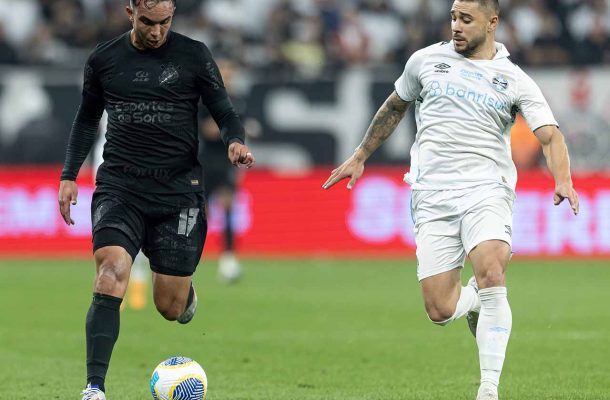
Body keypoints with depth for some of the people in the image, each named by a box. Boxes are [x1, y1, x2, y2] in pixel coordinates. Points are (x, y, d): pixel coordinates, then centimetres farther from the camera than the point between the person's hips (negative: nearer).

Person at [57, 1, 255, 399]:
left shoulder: (194, 55, 0)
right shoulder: (103, 59, 6)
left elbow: (225, 113, 3)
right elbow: (87, 118, 20)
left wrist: (236, 142, -19)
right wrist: (69, 175, 13)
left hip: (178, 189, 0)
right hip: (120, 186, 1)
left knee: (170, 308, 2)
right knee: (110, 276, -23)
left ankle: (186, 290, 41)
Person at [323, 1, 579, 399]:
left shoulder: (515, 81, 4)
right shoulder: (426, 60, 10)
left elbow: (550, 135, -5)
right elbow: (394, 107, 27)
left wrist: (564, 182, -24)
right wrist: (359, 157, 30)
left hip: (486, 190, -2)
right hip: (432, 198, 2)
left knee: (491, 273, -29)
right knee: (441, 310, -8)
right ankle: (475, 301, 31)